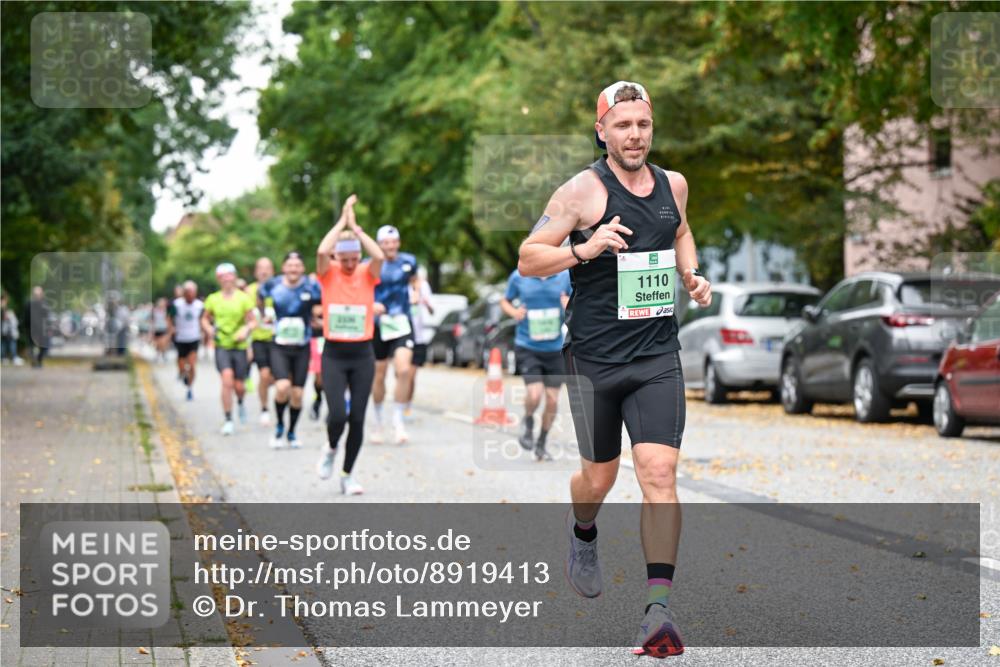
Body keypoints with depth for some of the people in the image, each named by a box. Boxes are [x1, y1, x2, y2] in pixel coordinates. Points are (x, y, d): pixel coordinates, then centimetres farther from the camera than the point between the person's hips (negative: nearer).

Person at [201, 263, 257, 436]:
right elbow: (205, 319, 17)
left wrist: (246, 330, -20)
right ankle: (228, 420, -13)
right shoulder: (213, 299, 4)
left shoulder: (244, 298, -1)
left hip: (240, 346, 0)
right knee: (227, 379, -19)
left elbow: (252, 321, 0)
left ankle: (240, 402, 43)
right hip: (221, 346, 0)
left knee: (238, 386, 5)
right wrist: (209, 329, -3)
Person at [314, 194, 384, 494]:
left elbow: (379, 256, -20)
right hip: (334, 354, -1)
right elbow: (322, 251, -22)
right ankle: (331, 449, 20)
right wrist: (342, 221, -14)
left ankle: (348, 474, 17)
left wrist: (355, 227, -14)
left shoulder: (367, 274, 1)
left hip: (362, 354, 1)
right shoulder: (328, 273, -1)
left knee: (357, 418, 2)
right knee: (337, 413, -14)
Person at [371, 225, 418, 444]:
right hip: (379, 325, -1)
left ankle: (398, 419, -5)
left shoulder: (408, 261, 2)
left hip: (402, 324, 1)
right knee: (379, 376, 8)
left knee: (403, 370, -19)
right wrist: (370, 305, -21)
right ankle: (378, 422, 27)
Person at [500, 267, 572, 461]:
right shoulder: (519, 277, -5)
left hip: (555, 349, 2)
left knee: (552, 400, 5)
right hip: (527, 348, -2)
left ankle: (541, 445, 26)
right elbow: (505, 301, 10)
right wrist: (514, 312, -11)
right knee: (534, 394, -18)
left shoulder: (566, 276, -3)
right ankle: (528, 422, 17)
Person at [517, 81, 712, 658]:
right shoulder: (584, 190, -8)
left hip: (658, 358, 2)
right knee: (599, 476, 11)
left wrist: (693, 276, 11)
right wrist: (582, 250, -24)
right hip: (594, 359, -2)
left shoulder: (673, 185, 7)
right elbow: (528, 259, -7)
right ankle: (583, 531, 47)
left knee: (659, 473, -11)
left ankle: (660, 608, -12)